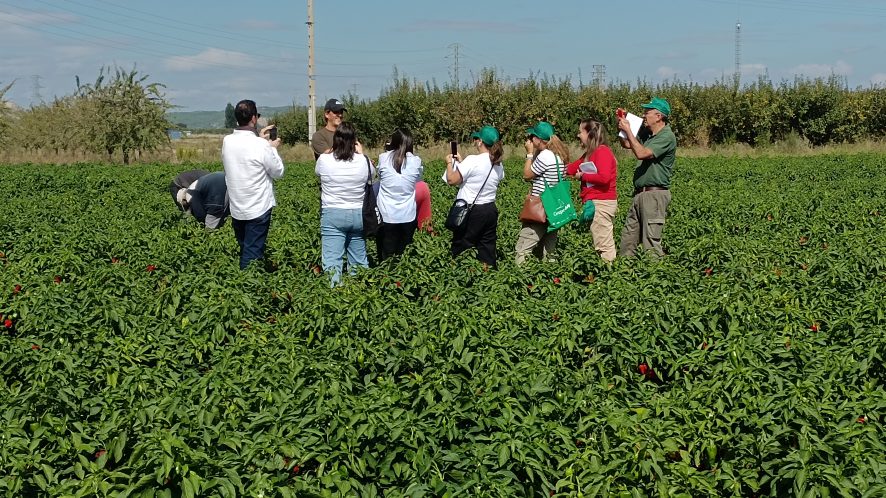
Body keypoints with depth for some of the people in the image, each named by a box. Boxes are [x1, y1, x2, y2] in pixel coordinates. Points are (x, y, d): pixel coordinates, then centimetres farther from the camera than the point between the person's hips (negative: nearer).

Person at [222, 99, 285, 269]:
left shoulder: (227, 141, -2)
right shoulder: (261, 146, -21)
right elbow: (278, 172, -9)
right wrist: (272, 149, 4)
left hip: (236, 209, 6)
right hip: (258, 210, -6)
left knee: (243, 251, 19)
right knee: (252, 255, 1)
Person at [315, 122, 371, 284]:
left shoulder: (324, 160, -9)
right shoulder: (363, 161, -6)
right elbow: (371, 174, 16)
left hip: (332, 215, -2)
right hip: (358, 215, 3)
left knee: (332, 260, -5)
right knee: (359, 261, 13)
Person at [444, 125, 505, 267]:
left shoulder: (473, 160, -17)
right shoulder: (498, 164, 6)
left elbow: (452, 180, -14)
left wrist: (449, 163, 3)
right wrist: (462, 162, 20)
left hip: (470, 212, -7)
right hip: (490, 210, 7)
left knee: (460, 251, 4)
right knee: (487, 251, 10)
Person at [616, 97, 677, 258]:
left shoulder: (667, 137, -14)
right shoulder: (647, 134, 15)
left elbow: (641, 153, -24)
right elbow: (626, 144, 25)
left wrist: (628, 130, -17)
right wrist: (621, 123, 10)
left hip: (655, 194, -9)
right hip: (640, 193, 9)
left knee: (651, 241, -8)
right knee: (628, 236, 10)